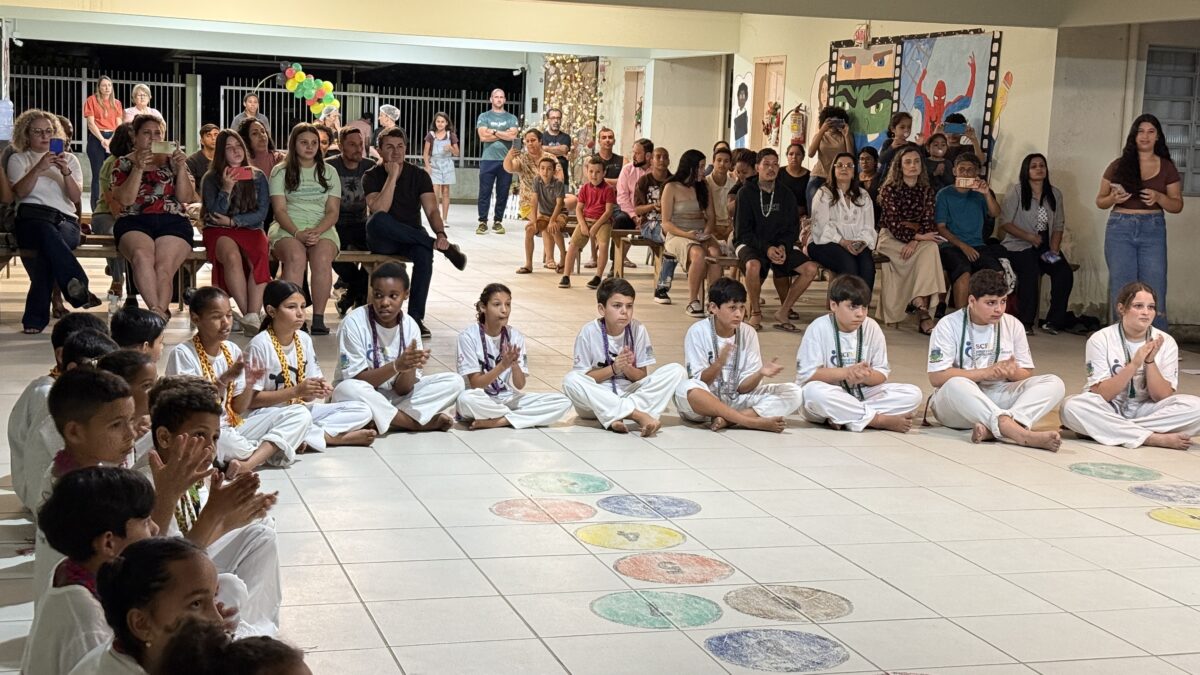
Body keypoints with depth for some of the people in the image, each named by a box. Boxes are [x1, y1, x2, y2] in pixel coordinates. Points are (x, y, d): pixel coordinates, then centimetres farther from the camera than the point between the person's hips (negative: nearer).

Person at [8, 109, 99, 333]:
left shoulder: (69, 159, 24)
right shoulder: (18, 159, 20)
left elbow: (75, 196, 8)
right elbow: (21, 192, 0)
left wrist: (65, 172, -9)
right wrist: (38, 168, -14)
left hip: (66, 221, 2)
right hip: (31, 217, -1)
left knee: (47, 249, -36)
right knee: (47, 232, -40)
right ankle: (79, 288, -54)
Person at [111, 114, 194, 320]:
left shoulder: (172, 161, 21)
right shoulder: (124, 163, 18)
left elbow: (186, 198, 10)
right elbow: (125, 199, 1)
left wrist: (181, 168, -3)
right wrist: (139, 168, -7)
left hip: (173, 221, 1)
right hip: (134, 222, -1)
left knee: (164, 267, -31)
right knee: (142, 255, -36)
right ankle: (157, 311, -46)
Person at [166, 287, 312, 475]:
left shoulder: (232, 351, 8)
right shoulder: (182, 354, -10)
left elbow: (237, 409, 7)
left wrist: (249, 384, -12)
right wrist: (224, 379, -25)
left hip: (232, 428, 6)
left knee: (300, 414, -8)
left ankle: (248, 462, -30)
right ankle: (270, 450, -13)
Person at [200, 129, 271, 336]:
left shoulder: (258, 177, 11)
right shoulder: (210, 179, 7)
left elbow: (261, 213, 4)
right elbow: (215, 214, -2)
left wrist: (233, 221, -8)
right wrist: (226, 189, -16)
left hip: (250, 229, 1)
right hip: (219, 232, -1)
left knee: (261, 257, -34)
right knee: (232, 256, -37)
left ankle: (252, 316, -39)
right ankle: (249, 314, -35)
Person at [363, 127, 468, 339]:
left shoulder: (419, 176, 5)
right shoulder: (372, 177, -2)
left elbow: (431, 210, -6)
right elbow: (379, 211, -20)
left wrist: (440, 233, -27)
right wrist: (392, 176, -20)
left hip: (411, 239, 2)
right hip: (382, 241, -1)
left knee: (424, 253, -35)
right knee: (377, 221, -37)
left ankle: (415, 316, -31)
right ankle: (443, 247, -30)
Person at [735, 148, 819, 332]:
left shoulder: (786, 195, 8)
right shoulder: (746, 193, -4)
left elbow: (793, 228, 8)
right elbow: (743, 231, -9)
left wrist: (783, 247, -13)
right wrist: (766, 248, -22)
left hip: (780, 245, 4)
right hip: (750, 243, -4)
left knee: (811, 268, -17)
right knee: (753, 265, -39)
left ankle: (783, 313, -4)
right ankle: (756, 313, -15)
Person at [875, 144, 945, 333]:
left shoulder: (927, 190, 10)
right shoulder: (890, 189, -2)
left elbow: (928, 221, 0)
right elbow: (893, 223, -10)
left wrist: (914, 241, -19)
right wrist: (917, 236, -20)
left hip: (917, 238, 3)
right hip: (890, 237, -3)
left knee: (931, 248, -31)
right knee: (928, 250, -29)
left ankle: (920, 305, -36)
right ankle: (923, 310, -26)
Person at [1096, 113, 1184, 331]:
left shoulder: (1167, 168, 8)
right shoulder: (1119, 166, 6)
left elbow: (1177, 205, 7)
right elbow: (1100, 201, 11)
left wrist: (1158, 197, -13)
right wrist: (1113, 199, -11)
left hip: (1153, 230, 0)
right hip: (1120, 230, 0)